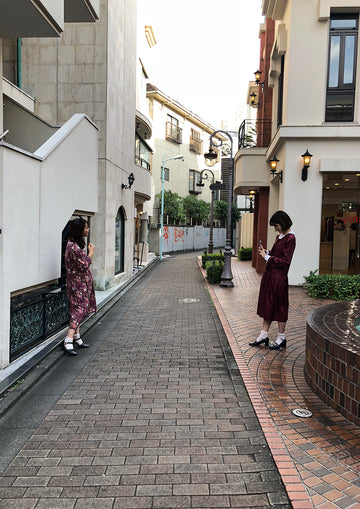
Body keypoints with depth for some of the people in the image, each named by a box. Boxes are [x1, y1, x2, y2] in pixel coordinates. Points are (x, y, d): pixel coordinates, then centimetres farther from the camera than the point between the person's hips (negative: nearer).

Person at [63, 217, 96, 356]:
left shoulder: (75, 244, 11)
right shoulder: (74, 247, -22)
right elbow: (84, 266, -20)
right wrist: (91, 253, -12)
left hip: (80, 283, 10)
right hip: (78, 283, -10)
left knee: (77, 310, 14)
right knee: (79, 310, -12)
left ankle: (77, 337, 23)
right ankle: (68, 340, -15)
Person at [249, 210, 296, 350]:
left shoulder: (290, 238, -15)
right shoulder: (279, 236, 12)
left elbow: (285, 261, -19)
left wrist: (267, 257, -14)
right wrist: (266, 252, 3)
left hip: (279, 278, -9)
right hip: (269, 275, 9)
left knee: (279, 307, 3)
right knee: (267, 305, 13)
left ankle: (281, 338, 17)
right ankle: (263, 336, 22)